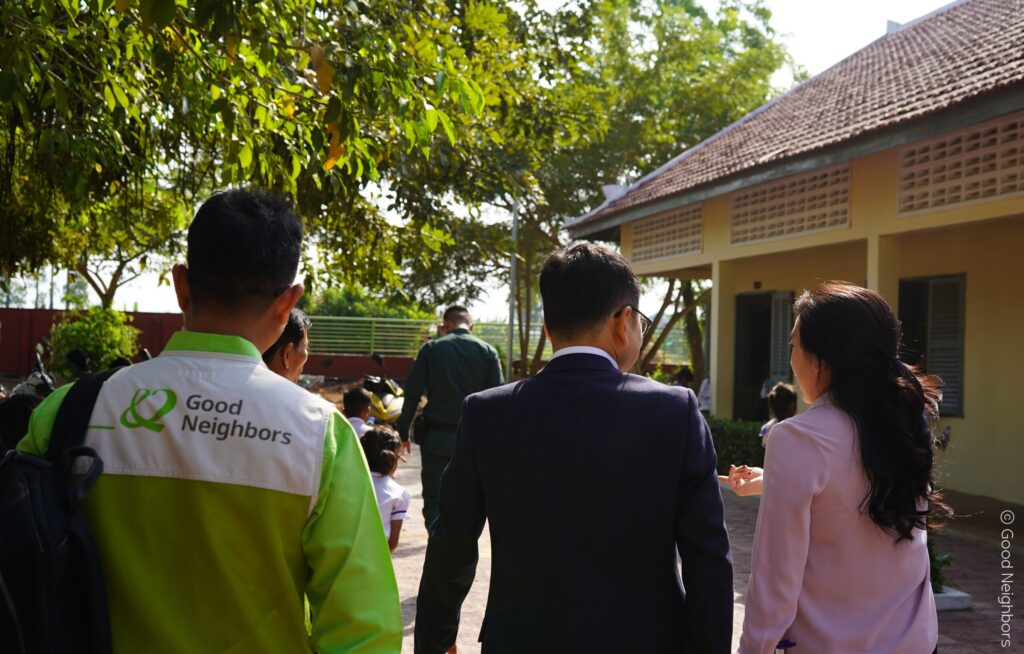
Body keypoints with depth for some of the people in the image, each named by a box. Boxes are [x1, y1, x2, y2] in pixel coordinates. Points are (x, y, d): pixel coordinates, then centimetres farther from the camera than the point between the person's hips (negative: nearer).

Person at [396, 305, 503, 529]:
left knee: (433, 500, 6)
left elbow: (412, 394, -3)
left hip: (436, 435, -1)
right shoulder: (488, 351, 2)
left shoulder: (431, 348, 0)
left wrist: (402, 433, 3)